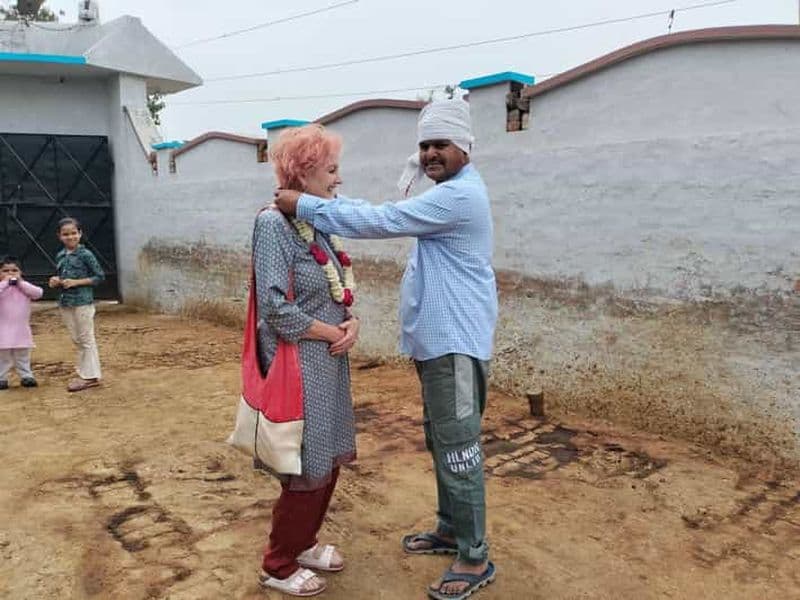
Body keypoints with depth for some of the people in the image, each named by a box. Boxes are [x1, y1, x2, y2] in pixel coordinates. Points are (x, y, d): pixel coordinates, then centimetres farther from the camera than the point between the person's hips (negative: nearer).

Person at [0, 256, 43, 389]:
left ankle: (26, 376, 22)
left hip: (22, 330, 3)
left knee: (23, 357, 14)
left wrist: (20, 283, -16)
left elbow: (38, 293, -13)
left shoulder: (25, 286, 4)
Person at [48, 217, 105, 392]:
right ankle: (84, 372, 22)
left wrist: (76, 282, -16)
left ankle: (90, 376, 6)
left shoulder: (85, 254, -9)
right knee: (76, 340, 13)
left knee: (86, 339, 0)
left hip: (82, 301, -7)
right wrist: (56, 281, 1)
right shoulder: (60, 256, 10)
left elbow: (99, 276, -10)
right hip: (65, 302, 7)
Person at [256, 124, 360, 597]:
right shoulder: (274, 224, -17)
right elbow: (276, 309, -23)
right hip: (300, 366, -8)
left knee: (329, 463, 18)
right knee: (308, 470, 4)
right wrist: (335, 333, -13)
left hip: (331, 362, 8)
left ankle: (303, 544, 39)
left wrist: (353, 322, -6)